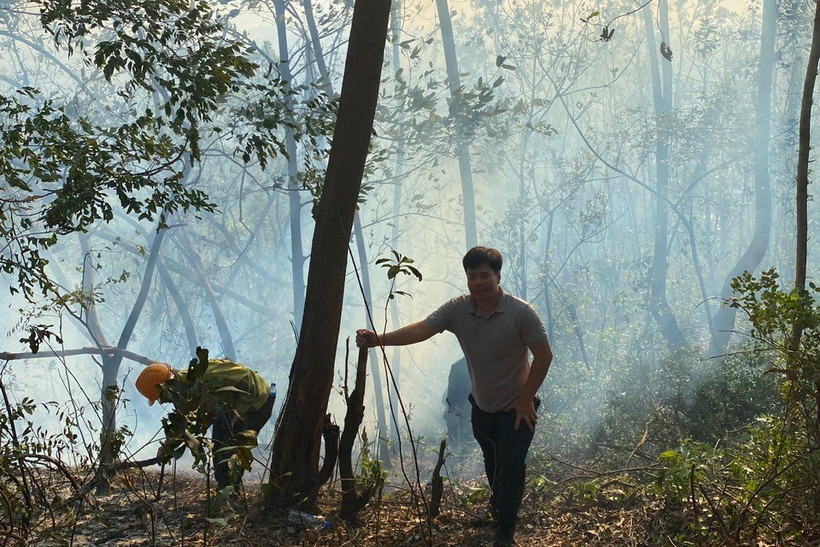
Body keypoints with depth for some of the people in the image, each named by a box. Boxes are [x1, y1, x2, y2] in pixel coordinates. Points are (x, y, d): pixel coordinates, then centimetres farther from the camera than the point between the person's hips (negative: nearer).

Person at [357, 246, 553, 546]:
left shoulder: (521, 312, -23)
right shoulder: (457, 309, -14)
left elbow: (544, 355, -17)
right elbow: (421, 330, -25)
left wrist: (525, 399, -17)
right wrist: (378, 339, -40)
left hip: (517, 408, -4)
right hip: (482, 406, 5)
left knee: (511, 466, -5)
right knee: (492, 463, 23)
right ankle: (499, 505, 50)